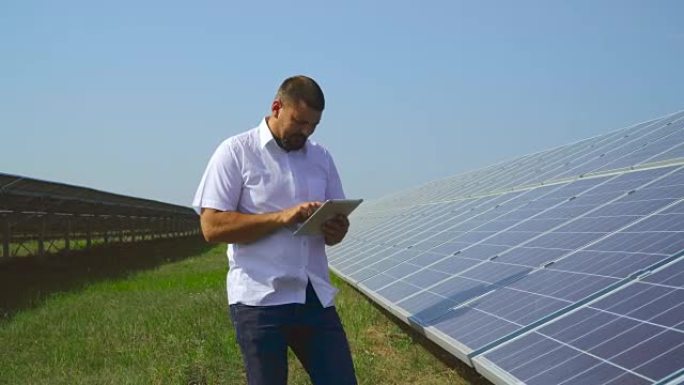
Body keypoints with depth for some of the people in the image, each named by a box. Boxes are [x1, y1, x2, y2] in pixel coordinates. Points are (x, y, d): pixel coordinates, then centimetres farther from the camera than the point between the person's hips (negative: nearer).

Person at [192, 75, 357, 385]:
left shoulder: (321, 158, 12)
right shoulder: (236, 152, -4)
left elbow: (336, 221, 17)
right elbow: (212, 227, -11)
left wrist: (337, 230, -8)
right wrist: (281, 217, -19)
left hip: (316, 297, 5)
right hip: (260, 301, -4)